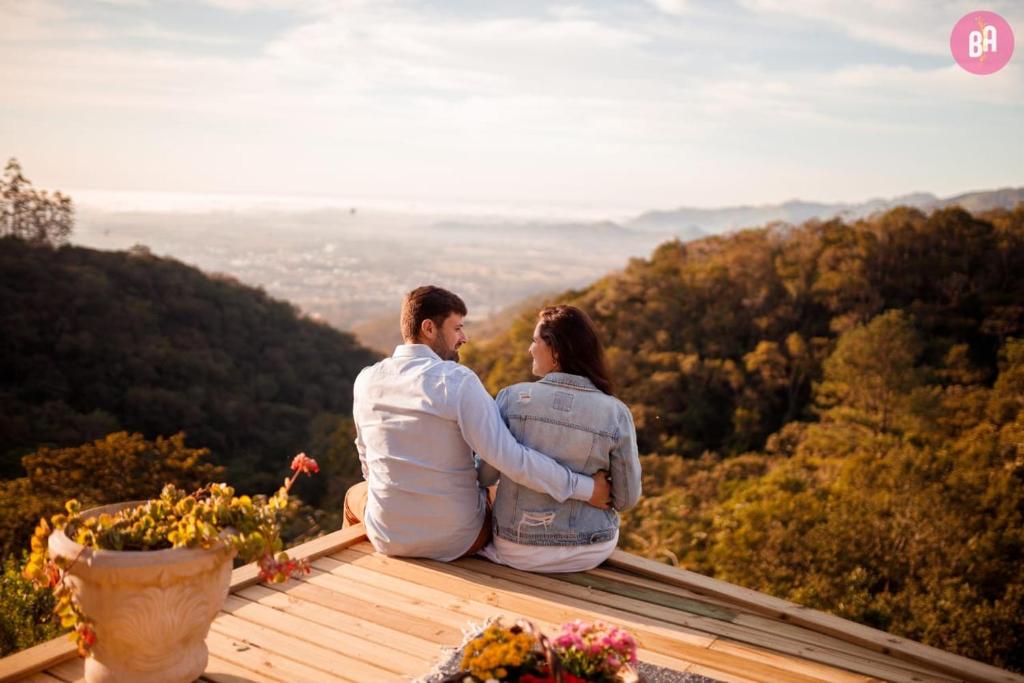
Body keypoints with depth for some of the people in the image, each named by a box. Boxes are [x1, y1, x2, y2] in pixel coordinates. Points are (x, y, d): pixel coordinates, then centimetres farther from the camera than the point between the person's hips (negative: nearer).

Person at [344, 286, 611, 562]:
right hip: (456, 540, -3)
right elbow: (508, 457, -25)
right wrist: (585, 488, -18)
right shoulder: (458, 381, -19)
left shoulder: (366, 380, -5)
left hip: (387, 536, 3)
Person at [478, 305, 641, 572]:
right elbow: (626, 498, -6)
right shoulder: (616, 414, -15)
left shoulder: (512, 398, -16)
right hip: (590, 554, 1)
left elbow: (485, 475, -7)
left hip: (517, 551, 0)